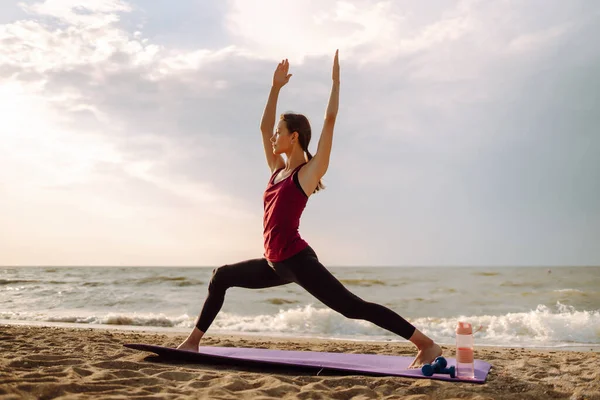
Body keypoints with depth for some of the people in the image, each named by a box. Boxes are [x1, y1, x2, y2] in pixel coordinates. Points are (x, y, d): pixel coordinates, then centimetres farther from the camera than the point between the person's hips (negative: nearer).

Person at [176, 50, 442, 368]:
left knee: (354, 308, -11)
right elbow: (263, 127, 20)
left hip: (297, 260, -8)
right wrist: (276, 87, 23)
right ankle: (193, 341, 29)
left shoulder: (309, 171, -7)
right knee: (221, 277, 18)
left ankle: (427, 346, -8)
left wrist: (335, 80, -5)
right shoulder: (279, 169, 13)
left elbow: (330, 120, -12)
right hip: (276, 264, 8)